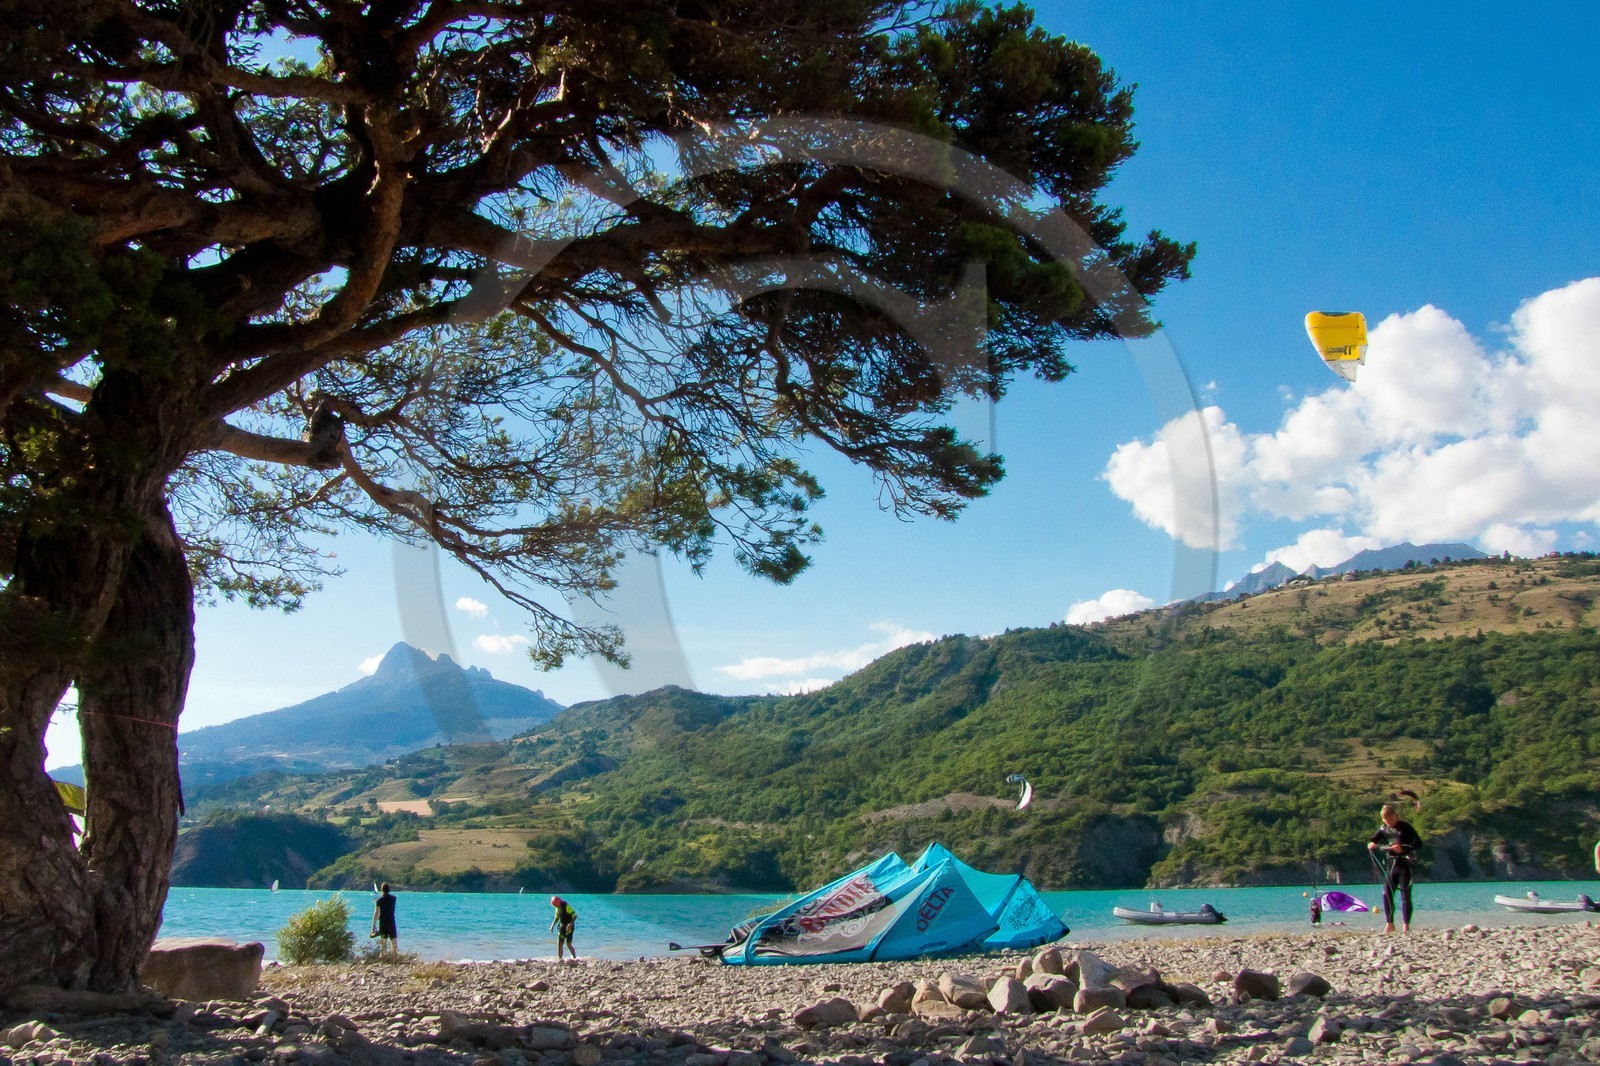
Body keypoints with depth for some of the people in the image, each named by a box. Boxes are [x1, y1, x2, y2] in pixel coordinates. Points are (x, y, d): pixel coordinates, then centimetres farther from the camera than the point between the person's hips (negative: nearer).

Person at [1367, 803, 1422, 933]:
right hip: (1391, 864, 6)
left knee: (1405, 896, -4)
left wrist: (1403, 848, -29)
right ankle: (1389, 924, 9)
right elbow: (1372, 841, 14)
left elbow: (1418, 843, -17)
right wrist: (1371, 845, -10)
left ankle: (1406, 925, 1)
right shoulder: (1384, 828, 7)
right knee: (1387, 894, 2)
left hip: (1405, 864, -6)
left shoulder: (1405, 827, -10)